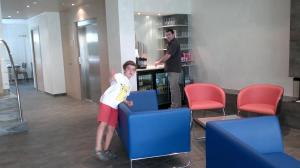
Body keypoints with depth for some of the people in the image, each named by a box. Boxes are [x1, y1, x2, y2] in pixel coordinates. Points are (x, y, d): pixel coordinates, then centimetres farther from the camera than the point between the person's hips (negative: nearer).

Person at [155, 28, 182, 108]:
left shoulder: (174, 43, -14)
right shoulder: (170, 43, 17)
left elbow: (168, 55, -19)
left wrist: (159, 61, -9)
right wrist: (162, 61, 12)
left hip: (174, 69, -10)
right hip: (171, 69, 10)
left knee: (173, 88, -9)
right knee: (176, 87, 13)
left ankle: (174, 106, -4)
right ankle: (178, 105, 21)